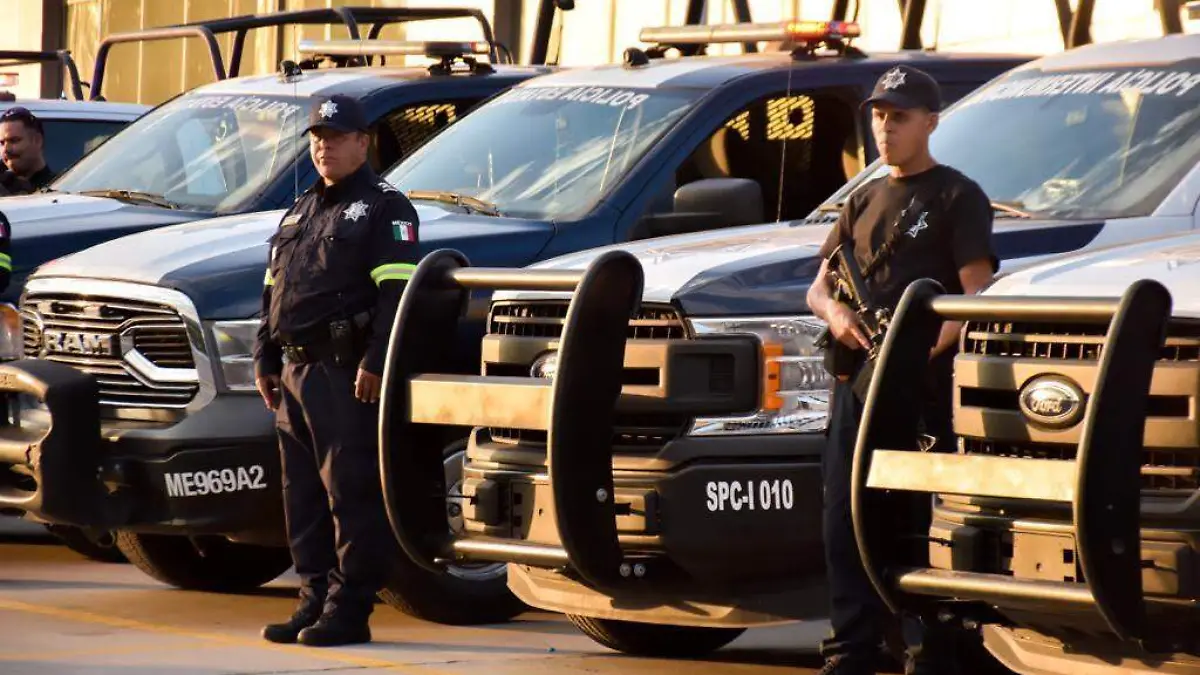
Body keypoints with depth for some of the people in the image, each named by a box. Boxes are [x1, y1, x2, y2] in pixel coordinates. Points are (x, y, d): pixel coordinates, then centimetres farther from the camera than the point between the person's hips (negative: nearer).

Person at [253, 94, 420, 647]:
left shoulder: (384, 208, -2)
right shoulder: (299, 213, 23)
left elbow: (396, 292, -12)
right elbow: (272, 291, 26)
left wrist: (375, 363, -20)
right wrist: (264, 359, 16)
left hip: (347, 372, -8)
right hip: (296, 370, 8)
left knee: (352, 493, -8)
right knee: (302, 497, 10)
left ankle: (349, 607, -7)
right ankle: (314, 600, 16)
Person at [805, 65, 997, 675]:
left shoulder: (957, 198, 1)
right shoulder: (865, 200, 21)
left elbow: (977, 294, -8)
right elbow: (819, 285, 21)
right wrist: (834, 312, -4)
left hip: (926, 387, -6)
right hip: (857, 382, 7)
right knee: (845, 524, 5)